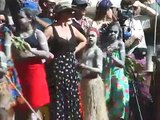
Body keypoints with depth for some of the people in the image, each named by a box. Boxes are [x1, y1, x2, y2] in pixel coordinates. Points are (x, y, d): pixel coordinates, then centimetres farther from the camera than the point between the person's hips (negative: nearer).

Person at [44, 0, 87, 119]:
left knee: (73, 97, 7)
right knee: (59, 97, -5)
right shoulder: (51, 29, -8)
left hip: (71, 66, 6)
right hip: (58, 66, -5)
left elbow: (84, 40, 24)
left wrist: (74, 50, 12)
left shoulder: (71, 28, 9)